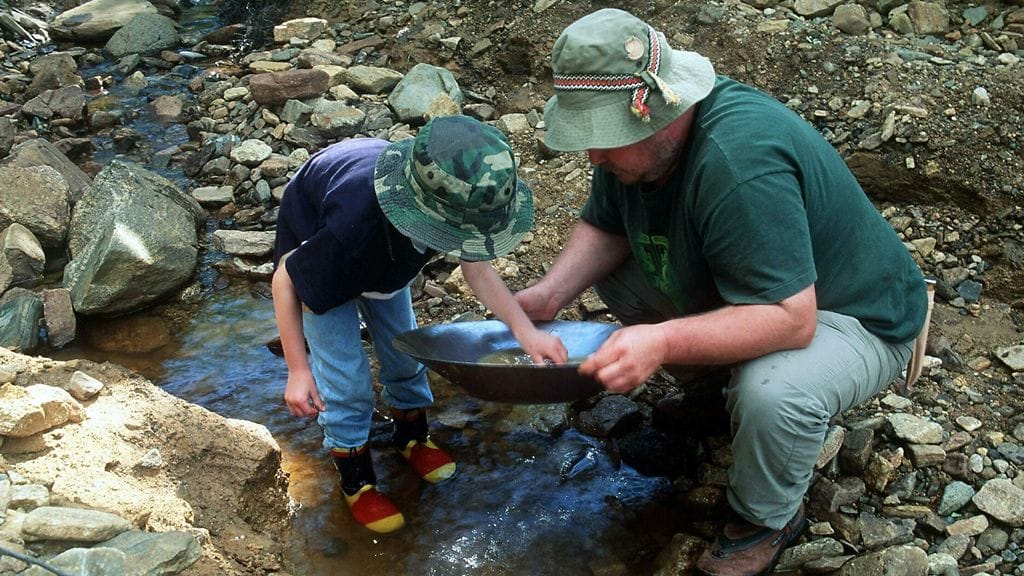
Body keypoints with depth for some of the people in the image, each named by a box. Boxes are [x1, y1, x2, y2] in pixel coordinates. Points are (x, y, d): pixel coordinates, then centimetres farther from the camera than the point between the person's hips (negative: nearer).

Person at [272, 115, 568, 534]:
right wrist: (297, 370, -26)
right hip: (312, 252, -5)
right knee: (345, 378, -6)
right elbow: (285, 281, -31)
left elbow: (476, 267, -17)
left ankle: (412, 436, 41)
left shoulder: (449, 197, -35)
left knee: (404, 351, 13)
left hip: (386, 253, 5)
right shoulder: (354, 227, -49)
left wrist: (524, 329, -30)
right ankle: (356, 482, 18)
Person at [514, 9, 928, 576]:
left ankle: (767, 519, -4)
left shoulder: (739, 166, -39)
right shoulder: (633, 131, -12)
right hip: (737, 289, 8)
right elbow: (603, 229, 0)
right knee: (608, 270, -3)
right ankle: (715, 384, 15)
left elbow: (791, 319, -41)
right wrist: (548, 295, -18)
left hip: (848, 314, -8)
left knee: (771, 391, -38)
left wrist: (663, 342, -50)